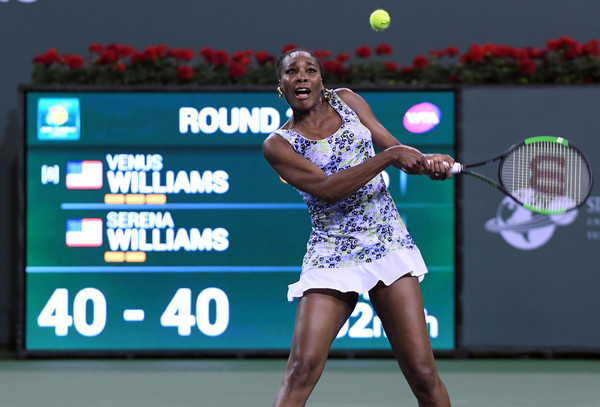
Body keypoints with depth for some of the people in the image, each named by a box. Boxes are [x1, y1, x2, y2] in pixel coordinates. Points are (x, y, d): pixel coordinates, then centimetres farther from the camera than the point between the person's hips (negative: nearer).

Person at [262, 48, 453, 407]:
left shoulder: (346, 101, 11)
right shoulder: (278, 145, -1)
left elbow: (398, 151, 14)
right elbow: (326, 188, -15)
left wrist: (428, 161, -9)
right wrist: (390, 156, -21)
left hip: (389, 244, 3)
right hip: (331, 253, -3)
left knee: (423, 374, -5)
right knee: (303, 368, -19)